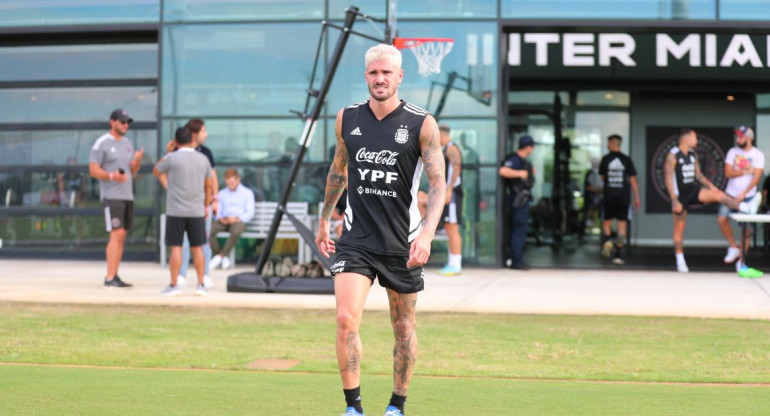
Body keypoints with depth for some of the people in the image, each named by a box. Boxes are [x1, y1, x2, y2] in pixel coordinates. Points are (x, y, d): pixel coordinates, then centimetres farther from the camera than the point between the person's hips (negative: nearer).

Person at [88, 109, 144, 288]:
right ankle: (110, 278, -14)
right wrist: (112, 176, -26)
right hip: (111, 196, -8)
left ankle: (114, 276, 11)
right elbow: (93, 170, -9)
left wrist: (137, 160, -4)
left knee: (121, 236, 7)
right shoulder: (102, 143, -6)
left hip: (127, 195, 8)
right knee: (116, 235, -14)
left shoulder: (128, 143, 17)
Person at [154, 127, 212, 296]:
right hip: (197, 211, 3)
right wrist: (206, 206, 23)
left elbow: (156, 171, 11)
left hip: (176, 211, -3)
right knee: (197, 248, 9)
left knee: (176, 247, 0)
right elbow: (208, 185, 12)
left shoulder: (172, 158, -8)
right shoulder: (203, 159, 4)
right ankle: (200, 285, 11)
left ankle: (173, 285, 0)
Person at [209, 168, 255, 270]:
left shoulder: (247, 193, 11)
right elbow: (218, 211, 17)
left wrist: (237, 219, -15)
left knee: (236, 231, -41)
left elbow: (250, 213, 2)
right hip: (223, 221, 3)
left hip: (238, 221, -3)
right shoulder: (222, 193, 22)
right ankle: (224, 258, -23)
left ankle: (220, 256, -28)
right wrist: (219, 218, -8)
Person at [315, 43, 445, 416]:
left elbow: (438, 183, -11)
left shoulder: (422, 124, -7)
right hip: (356, 239, 1)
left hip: (402, 243, -1)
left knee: (404, 327, 10)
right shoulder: (347, 118, 3)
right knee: (346, 319, -15)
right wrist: (324, 220, 23)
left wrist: (427, 233, -25)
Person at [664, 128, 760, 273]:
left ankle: (748, 207, -34)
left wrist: (710, 185, -3)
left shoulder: (693, 154, 7)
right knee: (679, 228, 4)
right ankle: (680, 262, 15)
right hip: (680, 194, -5)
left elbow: (698, 174, 14)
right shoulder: (672, 156, -13)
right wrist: (674, 201, -21)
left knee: (716, 194, -19)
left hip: (693, 190, 5)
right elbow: (668, 179, -17)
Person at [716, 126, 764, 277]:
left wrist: (743, 193, -19)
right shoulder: (732, 152, 3)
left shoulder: (758, 155, -3)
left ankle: (741, 263, 7)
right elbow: (728, 173, -4)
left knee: (746, 230, -2)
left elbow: (757, 177, -10)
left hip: (748, 196, -1)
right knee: (721, 219, -21)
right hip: (731, 194, 1)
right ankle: (733, 247, 2)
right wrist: (746, 171, -11)